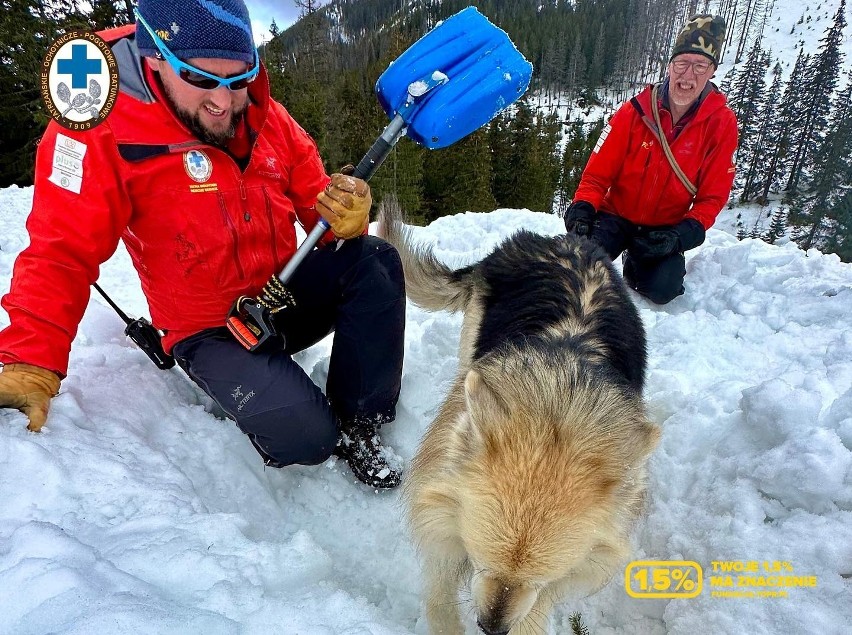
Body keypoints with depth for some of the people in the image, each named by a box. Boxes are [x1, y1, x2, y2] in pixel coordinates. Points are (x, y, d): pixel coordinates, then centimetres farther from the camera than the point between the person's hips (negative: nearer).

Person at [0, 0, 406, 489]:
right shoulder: (100, 129, -14)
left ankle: (360, 419, -8)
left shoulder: (267, 117, -1)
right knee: (305, 436, -26)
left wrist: (346, 217, -23)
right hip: (210, 330, -4)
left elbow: (314, 201, 2)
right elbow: (62, 255, -15)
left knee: (374, 260, -22)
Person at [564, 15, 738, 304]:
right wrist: (582, 208, -23)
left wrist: (684, 234, -21)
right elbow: (598, 172, -6)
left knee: (662, 289, -24)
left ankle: (635, 264, 12)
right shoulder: (635, 111, -9)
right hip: (616, 215, 0)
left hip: (666, 228, 1)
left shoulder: (722, 123, -8)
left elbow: (712, 195, -5)